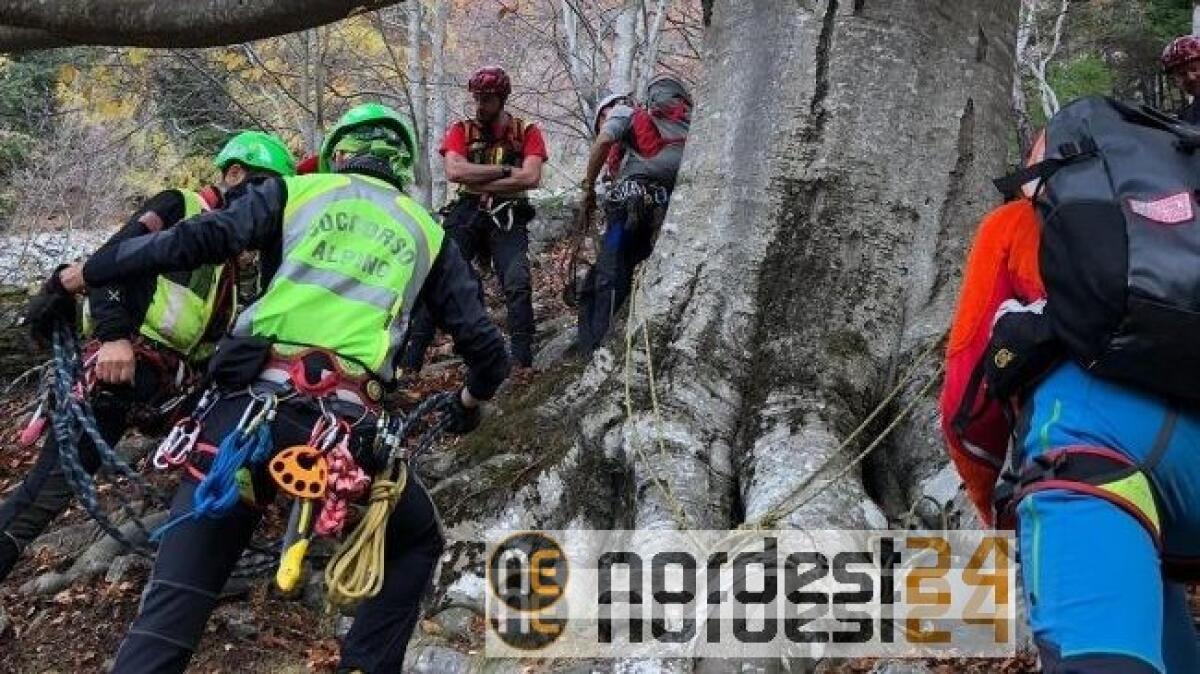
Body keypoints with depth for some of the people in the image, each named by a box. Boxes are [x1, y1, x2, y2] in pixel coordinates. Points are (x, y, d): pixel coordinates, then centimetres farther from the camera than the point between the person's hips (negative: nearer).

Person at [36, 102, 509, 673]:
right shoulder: (427, 232, 22)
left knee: (173, 605, 4)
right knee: (417, 544, 28)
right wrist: (469, 402, 42)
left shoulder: (297, 192, 18)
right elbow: (485, 345, 21)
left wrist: (80, 275, 13)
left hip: (253, 405, 0)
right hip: (348, 426, 0)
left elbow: (195, 240, 3)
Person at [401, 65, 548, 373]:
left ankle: (523, 363, -16)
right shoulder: (461, 129, 7)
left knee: (518, 284, -21)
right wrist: (504, 169, -11)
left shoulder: (526, 131, 5)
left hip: (507, 218, -1)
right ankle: (410, 361, -11)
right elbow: (454, 171, -11)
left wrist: (476, 181, -10)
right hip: (466, 214, 1)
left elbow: (531, 178, -11)